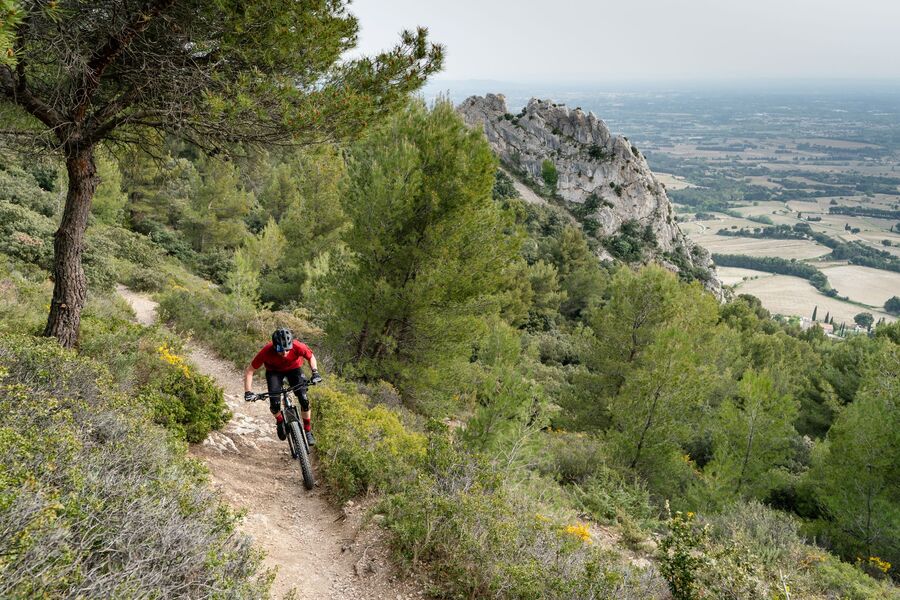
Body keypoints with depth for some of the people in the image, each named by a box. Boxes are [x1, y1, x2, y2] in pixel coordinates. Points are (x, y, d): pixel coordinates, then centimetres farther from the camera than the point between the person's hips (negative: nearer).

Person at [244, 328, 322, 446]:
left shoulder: (298, 346, -35)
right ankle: (280, 421, 16)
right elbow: (249, 371, -26)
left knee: (304, 399, -14)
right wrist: (248, 392, -34)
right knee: (275, 403, -19)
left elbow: (311, 357, -13)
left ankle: (308, 432, 5)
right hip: (274, 371, -1)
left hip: (293, 369, 1)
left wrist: (315, 372, -28)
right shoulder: (267, 351, -37)